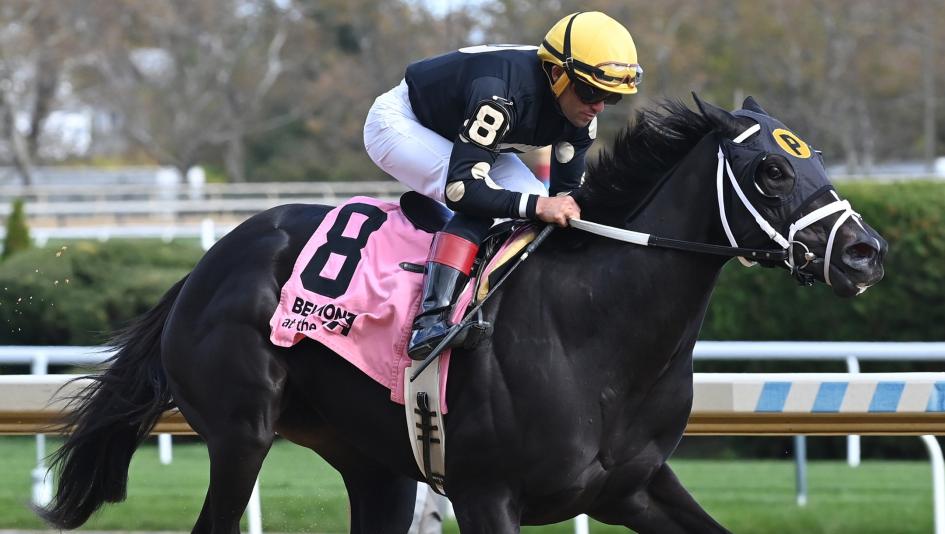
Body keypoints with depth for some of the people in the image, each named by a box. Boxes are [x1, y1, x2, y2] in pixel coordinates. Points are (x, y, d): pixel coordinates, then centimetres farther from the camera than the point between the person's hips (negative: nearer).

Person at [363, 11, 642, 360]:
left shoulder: (580, 113, -16)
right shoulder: (501, 94, -41)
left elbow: (567, 193, -8)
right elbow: (461, 189, -45)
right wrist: (537, 205, -52)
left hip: (458, 135, 8)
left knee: (540, 207, -10)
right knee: (478, 202, -32)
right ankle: (431, 318, -37)